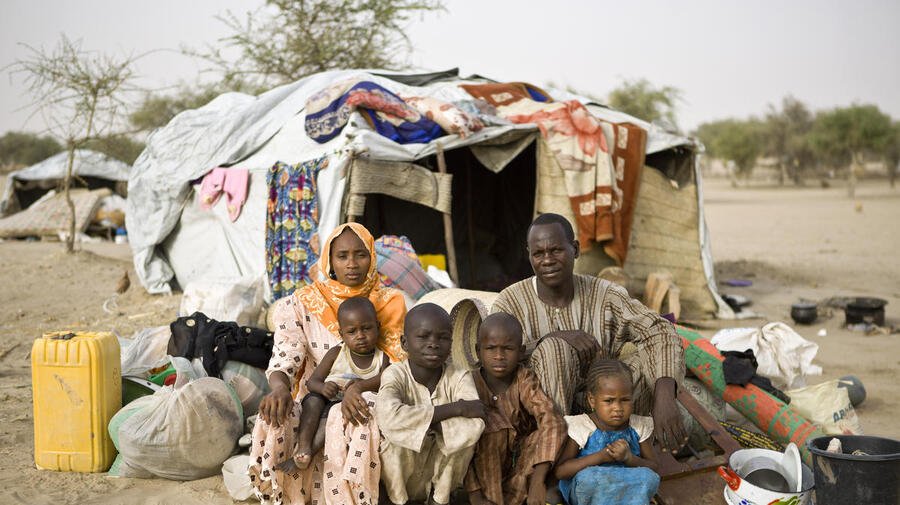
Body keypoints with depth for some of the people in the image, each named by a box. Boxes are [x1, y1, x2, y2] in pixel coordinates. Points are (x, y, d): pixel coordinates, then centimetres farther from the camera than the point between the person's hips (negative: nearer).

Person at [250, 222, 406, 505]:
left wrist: (358, 387, -23)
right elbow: (283, 361, -5)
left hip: (366, 402, -1)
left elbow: (398, 365, -2)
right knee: (275, 422, -32)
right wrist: (280, 388, -31)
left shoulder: (390, 304, 6)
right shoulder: (301, 306, 5)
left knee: (351, 423, -36)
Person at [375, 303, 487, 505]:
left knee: (464, 428, -23)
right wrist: (456, 408, -34)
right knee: (399, 435, -31)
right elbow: (389, 417, -40)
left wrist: (419, 419, -28)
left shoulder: (459, 378, -12)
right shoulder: (396, 374, -17)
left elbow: (474, 426, -30)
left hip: (442, 470, 2)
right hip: (400, 472, -2)